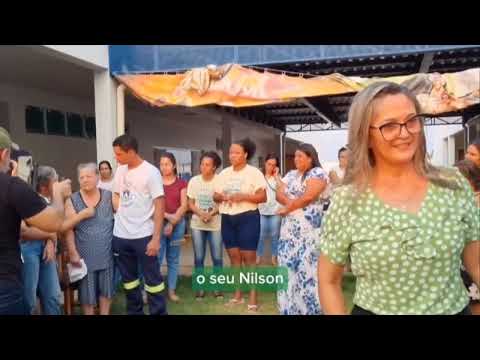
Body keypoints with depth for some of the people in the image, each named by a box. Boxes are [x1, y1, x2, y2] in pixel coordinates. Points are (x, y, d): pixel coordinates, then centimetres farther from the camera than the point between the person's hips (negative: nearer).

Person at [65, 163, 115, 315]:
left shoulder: (109, 196, 0)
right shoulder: (72, 201, -3)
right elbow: (68, 229, -6)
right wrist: (72, 252, -10)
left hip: (107, 254, 2)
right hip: (85, 255, -1)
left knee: (106, 289, 13)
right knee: (87, 292, 9)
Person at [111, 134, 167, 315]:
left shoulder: (150, 172, -11)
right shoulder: (120, 170, 6)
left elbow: (160, 206, -13)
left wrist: (156, 238, -17)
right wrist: (121, 215, 7)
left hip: (143, 236, -6)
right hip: (120, 235, 6)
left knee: (152, 278, 3)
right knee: (128, 278, 17)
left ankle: (158, 312, 16)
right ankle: (134, 311, 32)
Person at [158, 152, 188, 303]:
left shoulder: (181, 183, 5)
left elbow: (184, 206, -1)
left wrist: (172, 222, -11)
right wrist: (167, 216, -16)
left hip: (178, 224, 1)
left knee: (173, 259, 8)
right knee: (156, 258, -5)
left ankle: (171, 290, 17)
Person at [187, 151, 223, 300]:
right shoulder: (194, 181, 1)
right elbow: (190, 203, 4)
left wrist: (211, 213, -21)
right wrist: (200, 213, -15)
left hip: (216, 224, -2)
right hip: (197, 224, 2)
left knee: (217, 257, 3)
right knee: (199, 258, 7)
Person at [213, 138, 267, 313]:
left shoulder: (254, 172, -5)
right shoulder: (224, 173, 11)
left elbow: (262, 197, -10)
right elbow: (215, 196, 11)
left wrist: (243, 196, -21)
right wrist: (223, 196, -11)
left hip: (248, 218, -5)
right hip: (227, 219, 5)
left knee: (249, 257, -4)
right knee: (234, 256, 11)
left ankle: (253, 297, 4)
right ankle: (238, 294, 23)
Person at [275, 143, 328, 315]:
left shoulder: (318, 173, -5)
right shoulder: (291, 174, 18)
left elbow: (308, 197, -16)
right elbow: (279, 193, 8)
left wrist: (288, 208, -6)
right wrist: (290, 202, -12)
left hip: (308, 229, -7)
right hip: (289, 228, 7)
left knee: (307, 269, -6)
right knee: (289, 267, 9)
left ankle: (311, 308, 3)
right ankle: (290, 308, 20)